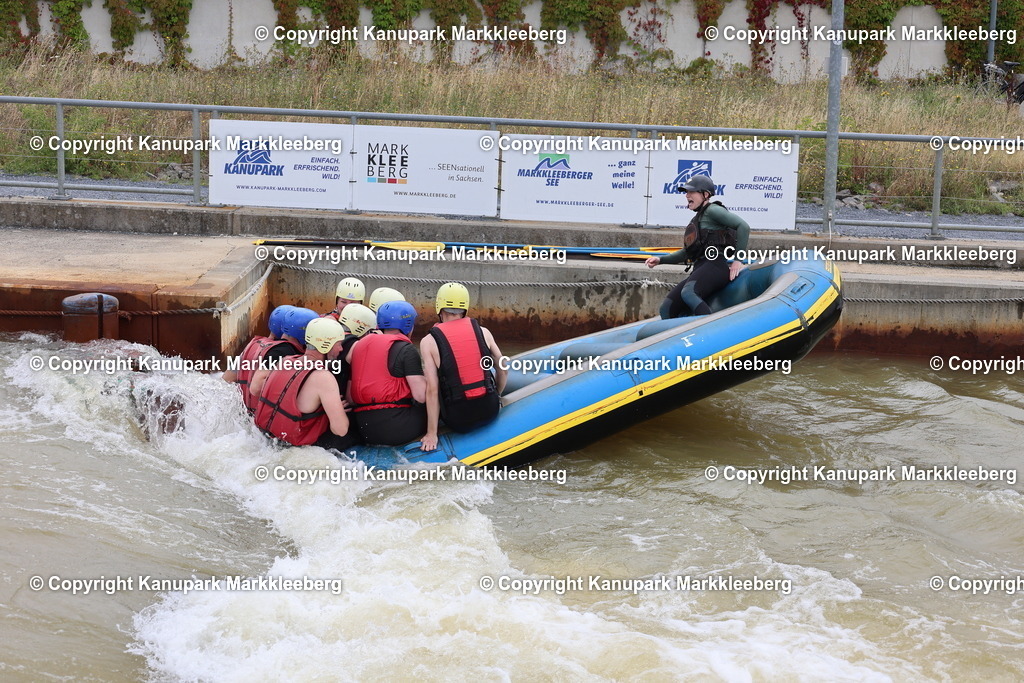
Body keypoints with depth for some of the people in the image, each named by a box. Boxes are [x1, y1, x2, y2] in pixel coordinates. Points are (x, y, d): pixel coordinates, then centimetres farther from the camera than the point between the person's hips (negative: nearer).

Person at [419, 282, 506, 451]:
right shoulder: (483, 332, 2)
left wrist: (432, 434, -9)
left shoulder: (429, 342, -7)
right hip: (490, 412, 3)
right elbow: (503, 371, 10)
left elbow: (432, 390, -12)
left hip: (458, 421, -3)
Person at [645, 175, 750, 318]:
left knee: (688, 293, -38)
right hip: (700, 270, 10)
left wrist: (738, 260, -12)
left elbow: (743, 226, -11)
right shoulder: (697, 220, 30)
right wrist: (660, 260, 23)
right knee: (667, 309, -2)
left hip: (715, 266, -10)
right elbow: (686, 253, 36)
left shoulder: (712, 210, 1)